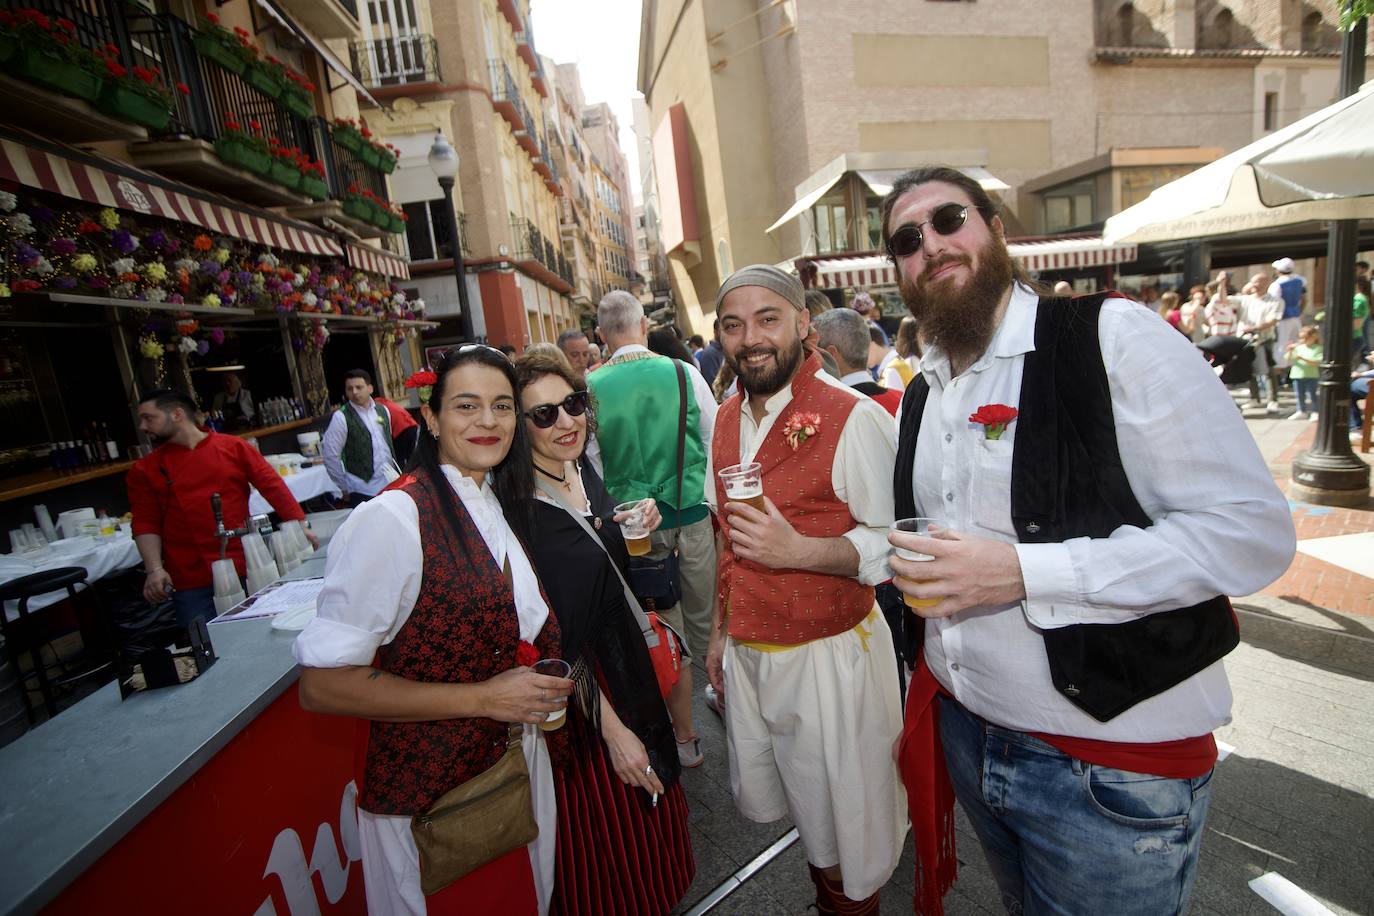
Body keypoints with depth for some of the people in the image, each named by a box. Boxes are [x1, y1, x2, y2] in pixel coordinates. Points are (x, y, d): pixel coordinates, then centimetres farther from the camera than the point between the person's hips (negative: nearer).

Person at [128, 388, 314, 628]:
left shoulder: (234, 447, 4)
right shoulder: (144, 471, 8)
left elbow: (272, 486, 0)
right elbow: (146, 524, 3)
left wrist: (300, 525, -8)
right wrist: (154, 569, -10)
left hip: (245, 571, 0)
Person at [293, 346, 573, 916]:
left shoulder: (497, 506, 3)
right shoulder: (394, 517, -23)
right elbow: (322, 684, -22)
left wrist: (540, 685, 3)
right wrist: (482, 698, -24)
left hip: (516, 762, 7)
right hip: (431, 793, -7)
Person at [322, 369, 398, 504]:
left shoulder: (382, 410, 7)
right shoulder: (341, 417, -9)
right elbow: (330, 455, -8)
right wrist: (345, 487, -3)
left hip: (392, 482, 5)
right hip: (364, 489, -5)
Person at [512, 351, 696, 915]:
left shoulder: (584, 472, -4)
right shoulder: (518, 512, -26)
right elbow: (555, 640, -23)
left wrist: (636, 531, -7)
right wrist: (611, 728, -19)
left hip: (628, 662, 8)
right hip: (579, 688, -8)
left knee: (649, 799, 27)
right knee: (605, 830, 14)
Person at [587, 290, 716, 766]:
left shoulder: (590, 387, -7)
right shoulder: (683, 373, -5)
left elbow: (591, 466, -1)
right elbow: (715, 444, 0)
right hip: (695, 513, 1)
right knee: (707, 619, 18)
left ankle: (685, 736, 26)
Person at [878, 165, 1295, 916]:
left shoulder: (1110, 336, -14)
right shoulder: (918, 397, 6)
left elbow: (1254, 531, -19)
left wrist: (1021, 572, -26)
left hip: (1113, 767, -5)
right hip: (965, 734, 6)